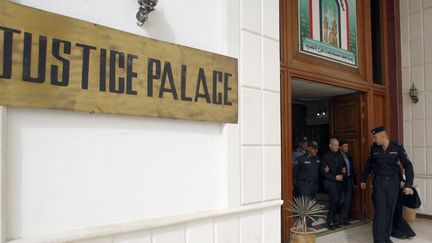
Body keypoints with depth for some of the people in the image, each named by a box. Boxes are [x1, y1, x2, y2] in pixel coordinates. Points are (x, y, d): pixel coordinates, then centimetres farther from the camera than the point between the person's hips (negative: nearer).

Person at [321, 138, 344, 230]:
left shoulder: (339, 156, 16)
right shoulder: (325, 156, -3)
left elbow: (342, 168, 20)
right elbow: (323, 171, -9)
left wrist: (342, 176, 1)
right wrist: (335, 177, -13)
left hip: (339, 182, 6)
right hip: (330, 182, -6)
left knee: (338, 201, 2)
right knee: (334, 199, -17)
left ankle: (333, 219, 16)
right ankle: (330, 221, -5)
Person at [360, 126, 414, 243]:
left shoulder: (397, 147, -8)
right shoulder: (374, 147, -3)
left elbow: (408, 165, -6)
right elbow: (368, 164, 10)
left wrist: (408, 184, -13)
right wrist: (364, 180, 17)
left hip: (393, 182, 0)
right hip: (378, 182, 0)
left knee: (390, 210, 8)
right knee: (380, 210, -5)